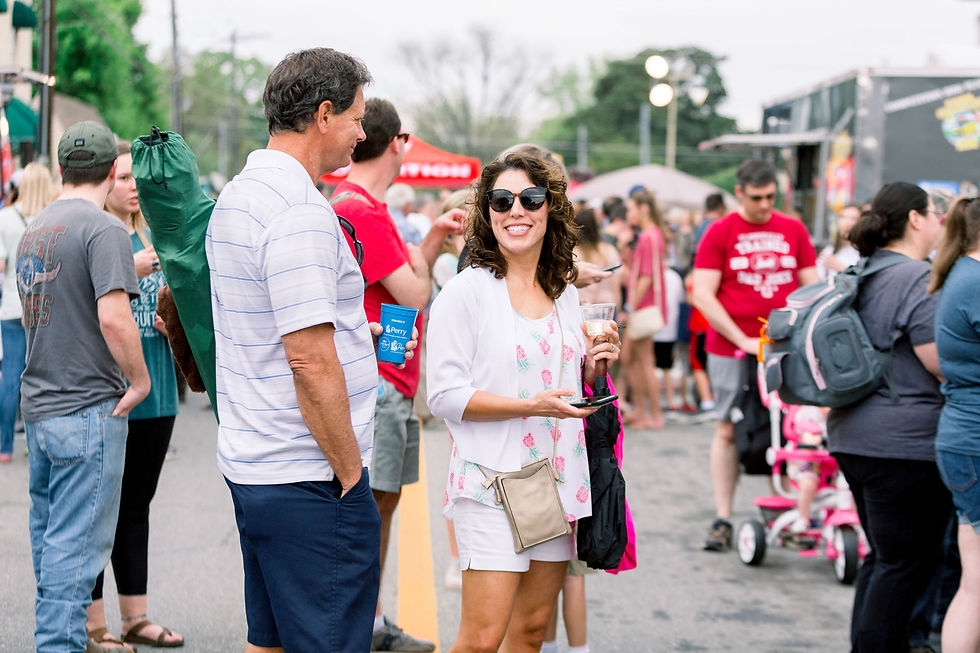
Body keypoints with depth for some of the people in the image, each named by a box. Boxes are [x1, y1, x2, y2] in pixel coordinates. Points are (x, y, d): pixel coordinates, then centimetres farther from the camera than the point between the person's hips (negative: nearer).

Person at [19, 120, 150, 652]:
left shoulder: (34, 229, 13)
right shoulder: (102, 229, -14)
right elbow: (113, 316, -24)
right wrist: (141, 381, -12)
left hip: (38, 404, 8)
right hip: (87, 409, -8)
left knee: (48, 536, 16)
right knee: (75, 544, -5)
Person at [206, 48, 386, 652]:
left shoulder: (236, 196, 13)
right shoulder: (300, 213, -19)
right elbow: (311, 363, -22)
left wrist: (354, 330, 22)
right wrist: (349, 472, -15)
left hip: (248, 462, 10)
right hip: (306, 481, -10)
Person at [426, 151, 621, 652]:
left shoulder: (565, 294, 12)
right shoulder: (466, 291, -8)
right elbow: (444, 395, -13)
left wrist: (592, 366, 1)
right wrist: (530, 406, -22)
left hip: (559, 477, 6)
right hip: (493, 482, -6)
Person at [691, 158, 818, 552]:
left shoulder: (794, 231, 10)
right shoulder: (720, 233, 0)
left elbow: (812, 288, 13)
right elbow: (702, 294, -6)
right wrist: (742, 339, -11)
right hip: (731, 349, -2)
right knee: (728, 430, 1)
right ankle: (722, 519, 7)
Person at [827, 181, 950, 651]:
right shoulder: (918, 279, -15)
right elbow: (942, 362, -17)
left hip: (853, 437, 10)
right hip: (907, 441, -9)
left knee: (883, 556, 18)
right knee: (906, 562, -2)